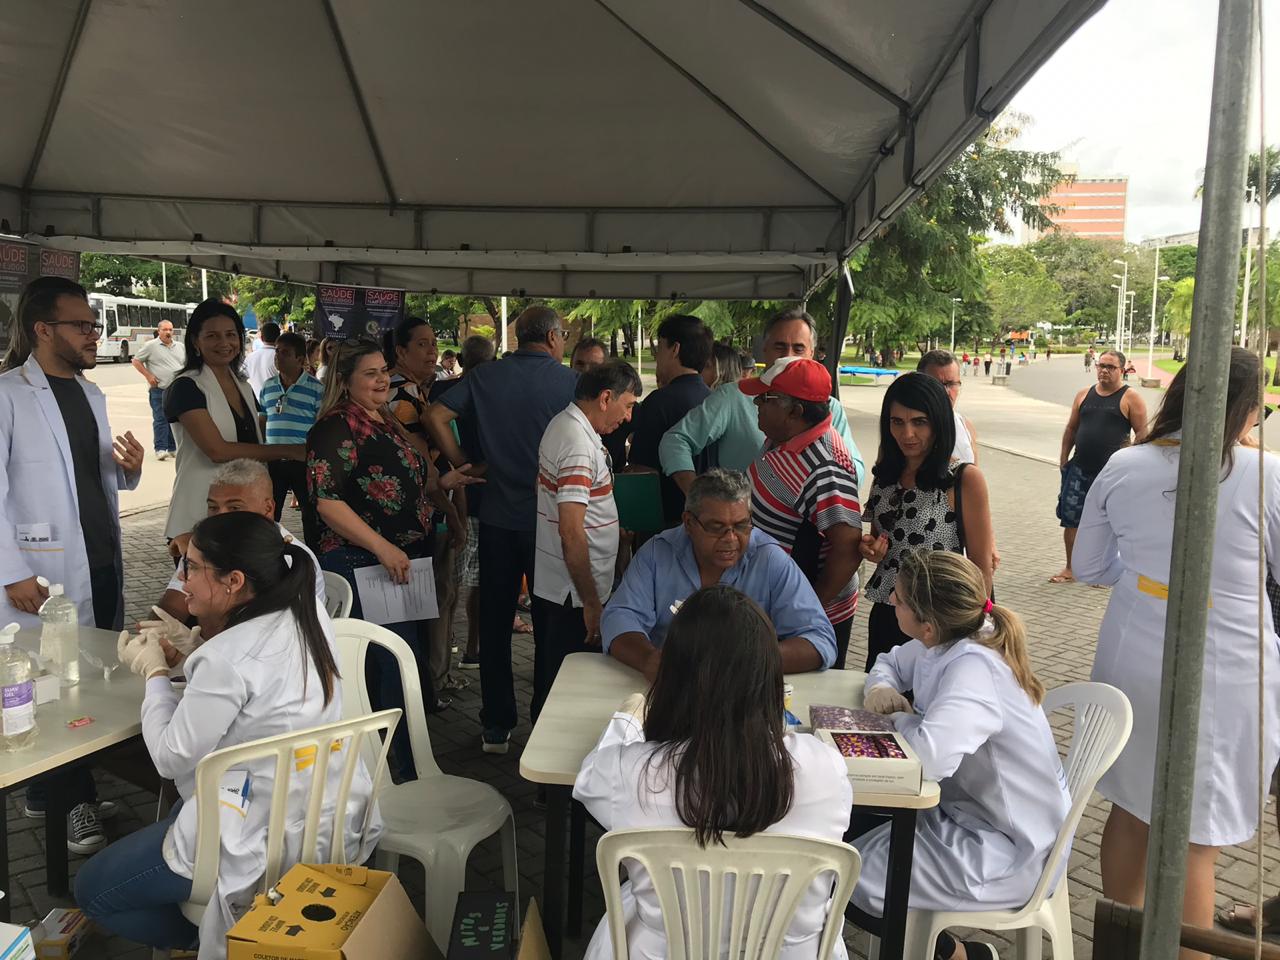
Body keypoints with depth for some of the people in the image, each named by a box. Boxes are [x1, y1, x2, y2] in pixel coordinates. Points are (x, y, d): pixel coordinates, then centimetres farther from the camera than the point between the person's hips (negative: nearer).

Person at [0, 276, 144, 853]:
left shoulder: (90, 393, 14)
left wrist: (129, 468, -1)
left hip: (102, 562, 6)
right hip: (46, 569, -6)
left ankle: (47, 793, 27)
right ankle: (75, 804, 17)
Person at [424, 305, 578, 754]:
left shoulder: (485, 376, 1)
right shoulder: (569, 380, -7)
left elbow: (435, 416, -5)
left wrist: (463, 464, 2)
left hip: (498, 515, 3)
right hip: (548, 517, -2)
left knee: (494, 620, 12)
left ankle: (496, 727, 19)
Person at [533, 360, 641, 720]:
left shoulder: (562, 424, 8)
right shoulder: (579, 445, -22)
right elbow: (571, 532, -26)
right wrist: (591, 603, -21)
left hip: (551, 584, 10)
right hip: (573, 594, -10)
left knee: (550, 678, 21)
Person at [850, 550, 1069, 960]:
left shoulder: (973, 668, -31)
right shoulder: (942, 642, -5)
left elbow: (929, 757, -46)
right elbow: (890, 663, 17)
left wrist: (898, 717, -23)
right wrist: (880, 687, -7)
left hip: (1005, 850, -9)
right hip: (966, 807, 9)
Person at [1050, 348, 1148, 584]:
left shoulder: (1131, 398, -3)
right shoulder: (1084, 395, 10)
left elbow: (1142, 433, -5)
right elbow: (1071, 428, 15)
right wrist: (1064, 458, 11)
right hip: (1079, 469, 4)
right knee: (1070, 518, 6)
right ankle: (1070, 569, 18)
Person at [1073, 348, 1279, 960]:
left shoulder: (1122, 467, -4)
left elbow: (1088, 567, 7)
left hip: (1132, 663, 5)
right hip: (1224, 678, -4)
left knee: (1130, 807, 20)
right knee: (1194, 839, 7)